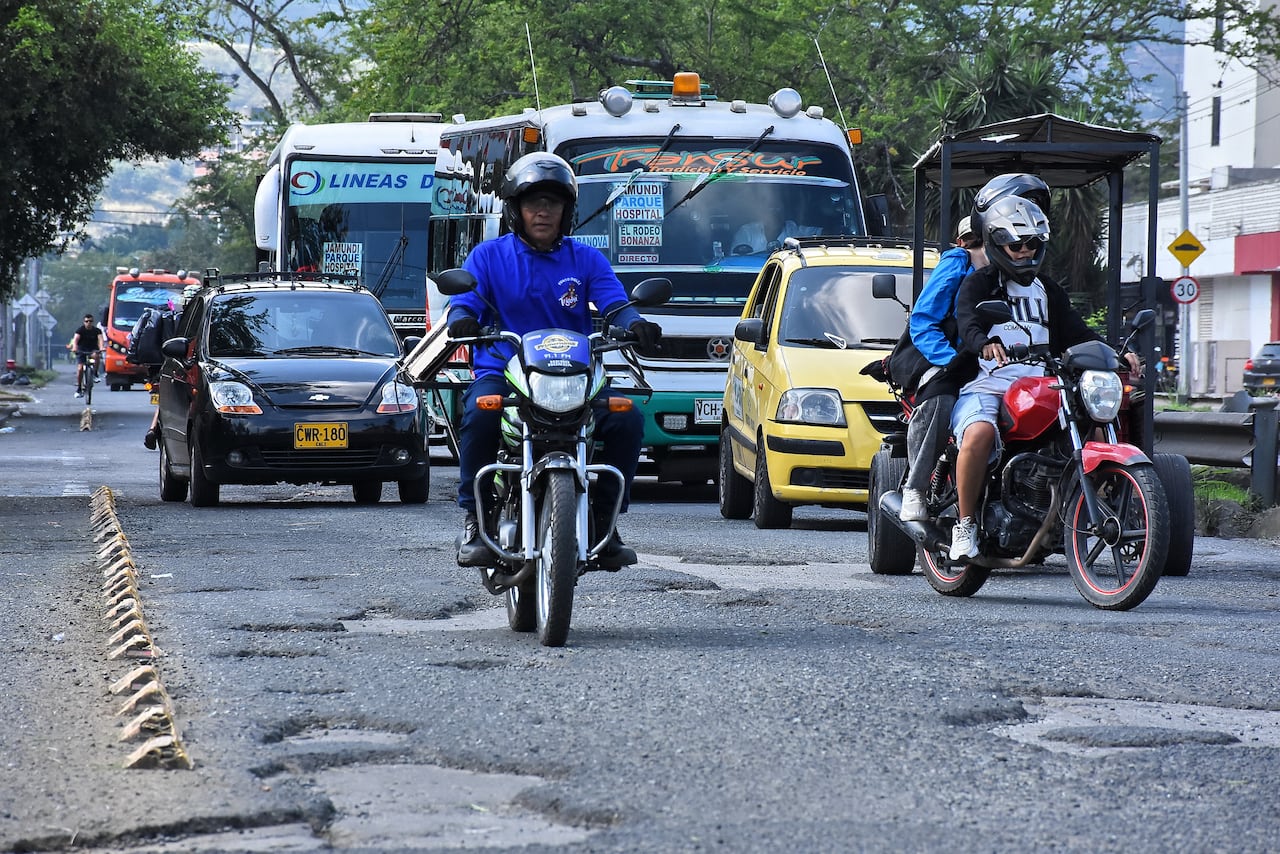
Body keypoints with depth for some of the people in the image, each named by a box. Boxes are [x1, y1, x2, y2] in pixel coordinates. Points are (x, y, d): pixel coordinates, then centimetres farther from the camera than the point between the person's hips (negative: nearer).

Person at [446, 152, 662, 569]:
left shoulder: (587, 260, 15)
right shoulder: (489, 256, 12)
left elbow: (615, 303, 0)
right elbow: (464, 302, -1)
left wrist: (635, 324, -24)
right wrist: (461, 319, -26)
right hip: (502, 372, -2)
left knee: (627, 420, -24)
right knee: (480, 414, -35)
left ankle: (603, 519, -9)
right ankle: (475, 521, -22)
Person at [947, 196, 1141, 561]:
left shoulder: (1048, 290, 26)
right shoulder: (978, 284, 8)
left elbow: (1076, 332, 19)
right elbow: (967, 325, -11)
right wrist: (987, 344, -35)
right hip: (987, 385, -5)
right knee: (979, 433, -38)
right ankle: (965, 524, -25)